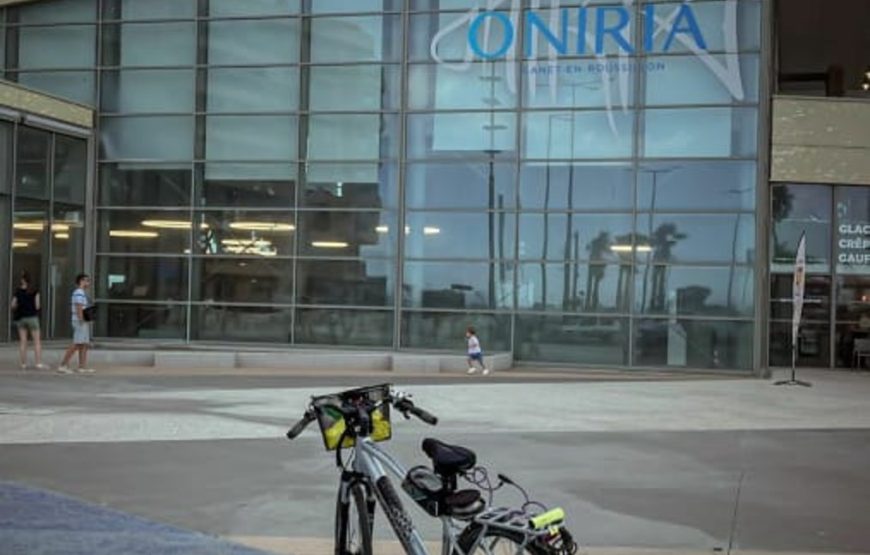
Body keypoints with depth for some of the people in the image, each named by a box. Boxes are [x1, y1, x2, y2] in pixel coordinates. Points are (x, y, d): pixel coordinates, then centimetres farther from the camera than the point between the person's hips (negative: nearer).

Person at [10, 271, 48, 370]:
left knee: (22, 341, 8)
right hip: (32, 317, -3)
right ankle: (39, 363, -6)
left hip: (20, 317, 3)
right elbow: (37, 305, -8)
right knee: (37, 341, 1)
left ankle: (23, 364, 8)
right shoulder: (34, 291, -5)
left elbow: (13, 305, -1)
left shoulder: (17, 291, 1)